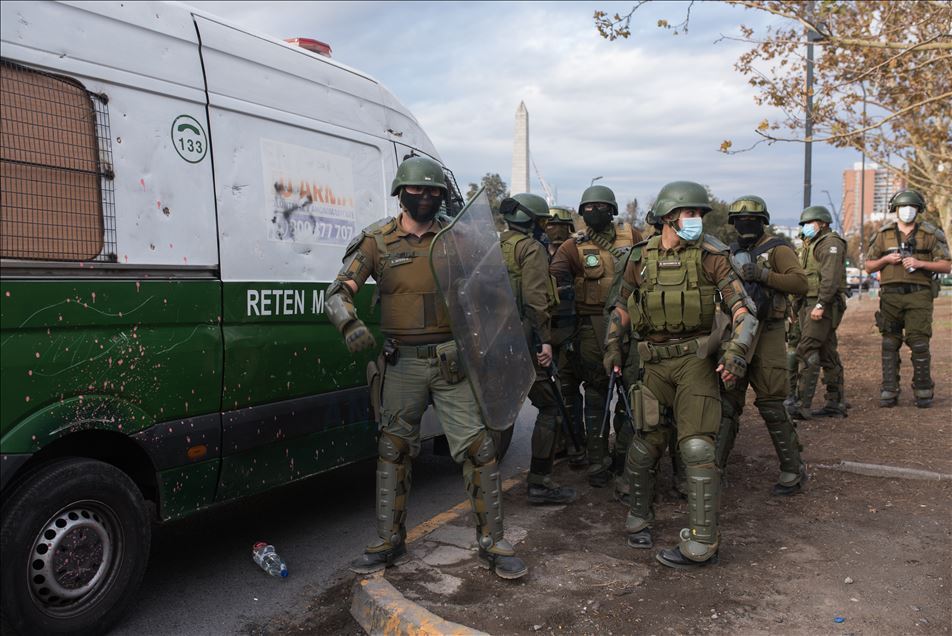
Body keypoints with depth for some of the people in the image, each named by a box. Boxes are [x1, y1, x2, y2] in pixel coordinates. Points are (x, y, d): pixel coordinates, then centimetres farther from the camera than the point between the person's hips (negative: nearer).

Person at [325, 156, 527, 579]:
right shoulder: (378, 240, 1)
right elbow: (339, 292, -3)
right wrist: (350, 324, -24)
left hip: (452, 359, 0)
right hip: (403, 362, 0)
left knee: (477, 447, -2)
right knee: (393, 449, 9)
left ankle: (492, 544, 11)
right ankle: (389, 542, 25)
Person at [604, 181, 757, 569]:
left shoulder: (710, 255, -4)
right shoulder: (641, 257, 5)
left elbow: (742, 307, -7)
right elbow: (622, 305, 18)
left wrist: (737, 351, -21)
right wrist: (612, 347, 11)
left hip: (696, 358, -3)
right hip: (654, 362, 3)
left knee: (696, 447, -6)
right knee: (646, 443, 8)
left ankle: (701, 545, 3)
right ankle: (639, 518, 31)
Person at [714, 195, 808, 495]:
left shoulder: (777, 249, -4)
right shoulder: (732, 252, 16)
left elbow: (800, 283, -18)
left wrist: (763, 274, -25)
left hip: (766, 336, -6)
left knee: (771, 406, -4)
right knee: (727, 403, 5)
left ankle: (793, 471, 11)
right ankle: (714, 469, 9)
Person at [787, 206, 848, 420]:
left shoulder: (831, 243, -7)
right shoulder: (809, 245, 22)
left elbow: (831, 277, -19)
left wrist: (820, 304, -25)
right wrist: (797, 306, 18)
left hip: (823, 305, -10)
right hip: (808, 304, 10)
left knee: (807, 351, -15)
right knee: (827, 354, 11)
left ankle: (802, 405, -16)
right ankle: (835, 403, 16)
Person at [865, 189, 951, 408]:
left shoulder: (931, 234, 7)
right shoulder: (884, 234, 12)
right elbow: (869, 267, 14)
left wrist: (920, 263, -11)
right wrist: (885, 260, -5)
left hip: (919, 294, -2)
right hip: (891, 295, 2)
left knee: (919, 344, -5)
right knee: (890, 344, 3)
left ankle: (923, 391, 8)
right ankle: (889, 392, 8)